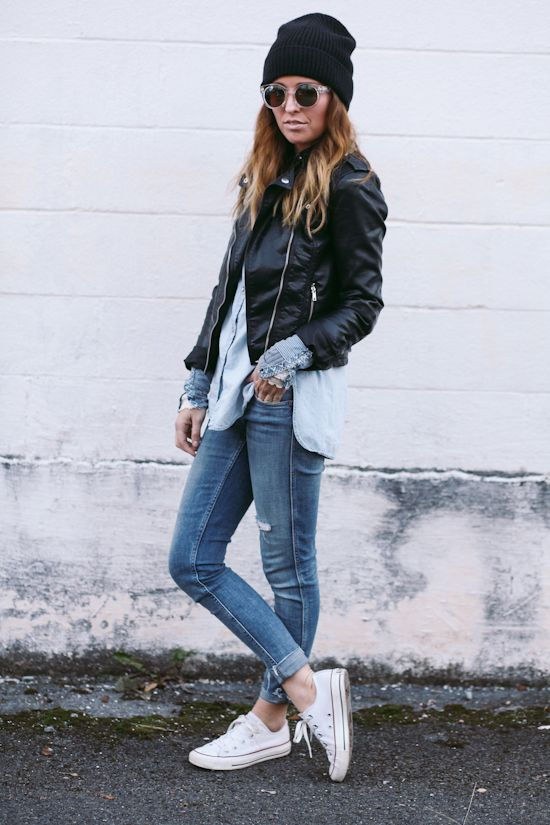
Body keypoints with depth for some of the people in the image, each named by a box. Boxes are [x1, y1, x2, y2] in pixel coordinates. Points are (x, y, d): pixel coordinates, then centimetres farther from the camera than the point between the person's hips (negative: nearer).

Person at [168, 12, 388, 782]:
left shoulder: (348, 188, -5)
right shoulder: (267, 180, 17)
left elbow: (362, 305, -6)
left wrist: (293, 354, -19)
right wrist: (198, 388, 16)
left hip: (291, 399, -8)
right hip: (234, 395, 8)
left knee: (288, 567, 4)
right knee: (191, 560, 6)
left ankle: (272, 719, 19)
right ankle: (308, 687, 15)